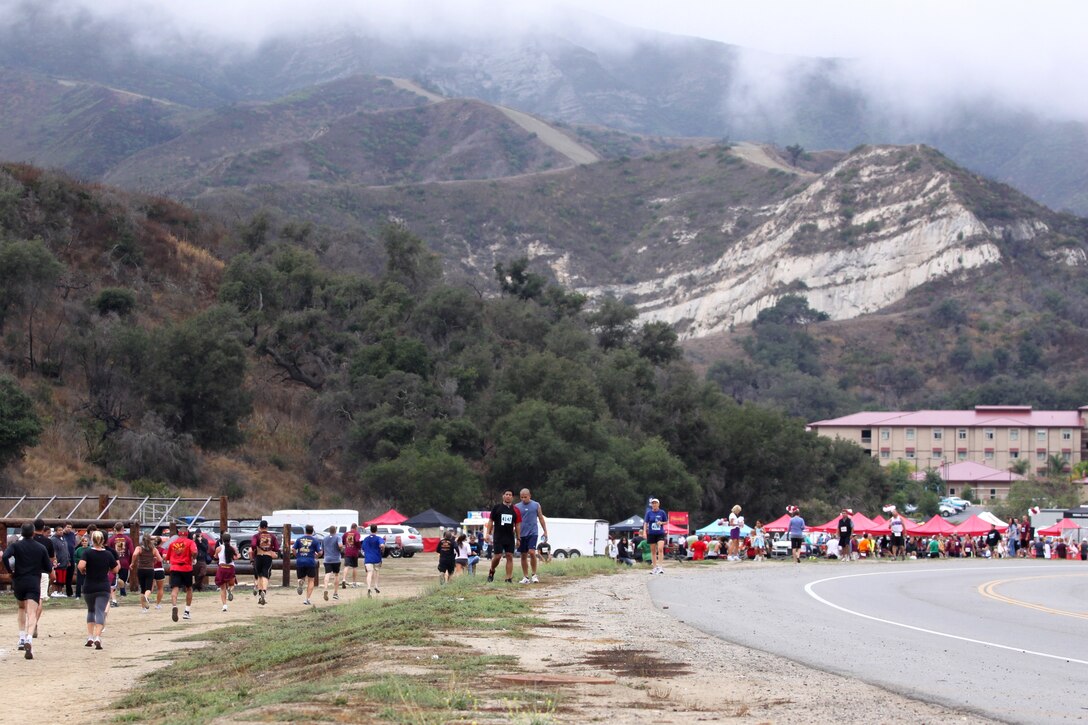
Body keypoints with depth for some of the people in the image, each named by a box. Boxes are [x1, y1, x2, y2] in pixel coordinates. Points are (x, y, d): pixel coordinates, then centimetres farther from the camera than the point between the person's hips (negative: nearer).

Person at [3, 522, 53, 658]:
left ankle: (22, 638, 22)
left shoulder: (15, 545, 1)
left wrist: (10, 571, -5)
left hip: (19, 582, 1)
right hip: (34, 583, -1)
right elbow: (48, 568, 7)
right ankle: (29, 640, -33)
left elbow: (5, 556, -19)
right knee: (32, 614, -10)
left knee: (22, 608, 27)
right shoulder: (41, 548, 5)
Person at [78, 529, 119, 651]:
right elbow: (115, 570, 6)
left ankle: (90, 637, 15)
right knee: (100, 612, -5)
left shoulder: (87, 552, -7)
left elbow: (81, 566, -21)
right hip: (104, 588, 0)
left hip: (89, 587, 0)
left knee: (91, 610, 20)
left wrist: (83, 572, -1)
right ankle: (97, 637, -23)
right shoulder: (108, 554, -1)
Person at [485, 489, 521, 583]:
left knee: (510, 556, -3)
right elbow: (491, 521, 4)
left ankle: (509, 578, -1)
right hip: (498, 537, -2)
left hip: (510, 537, 2)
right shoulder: (497, 507, 3)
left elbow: (516, 525, 13)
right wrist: (487, 534, -5)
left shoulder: (515, 510, 9)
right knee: (497, 556, -6)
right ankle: (492, 571, 21)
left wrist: (518, 538, 10)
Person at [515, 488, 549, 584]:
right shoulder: (517, 507, 7)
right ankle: (525, 577, 11)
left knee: (532, 552, -17)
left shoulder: (536, 505, 5)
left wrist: (545, 531, 8)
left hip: (533, 533, -2)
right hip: (522, 534, 2)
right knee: (523, 555, 4)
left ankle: (534, 575, -5)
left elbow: (541, 518, 10)